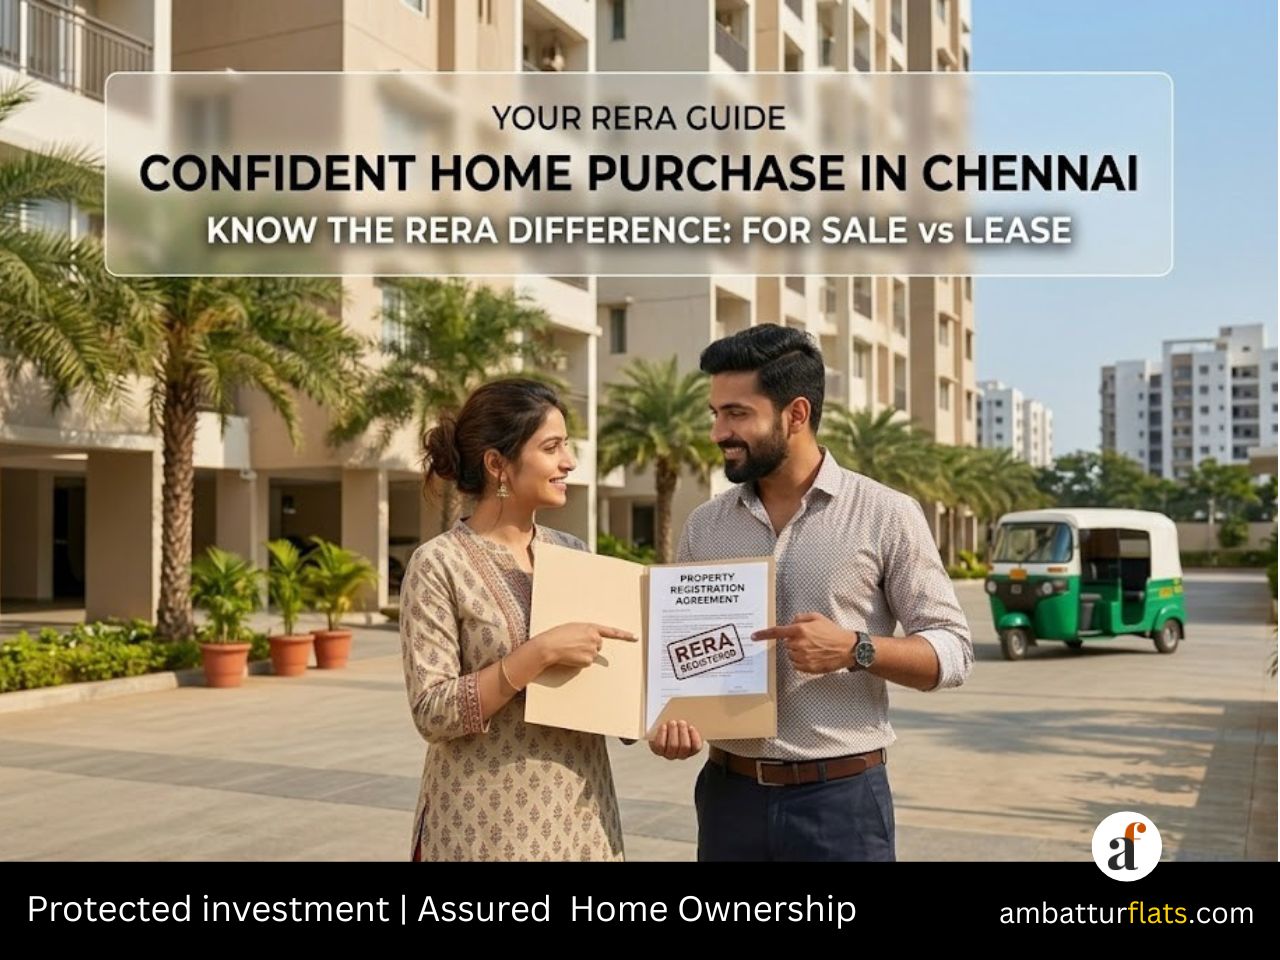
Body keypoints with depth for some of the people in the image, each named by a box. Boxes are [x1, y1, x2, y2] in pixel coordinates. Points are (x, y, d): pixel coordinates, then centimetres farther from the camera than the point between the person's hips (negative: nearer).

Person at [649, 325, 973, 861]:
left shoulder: (886, 516, -4)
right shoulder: (704, 526, 5)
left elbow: (952, 650, -3)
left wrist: (855, 649, -19)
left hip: (841, 797, -3)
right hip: (729, 793, 3)